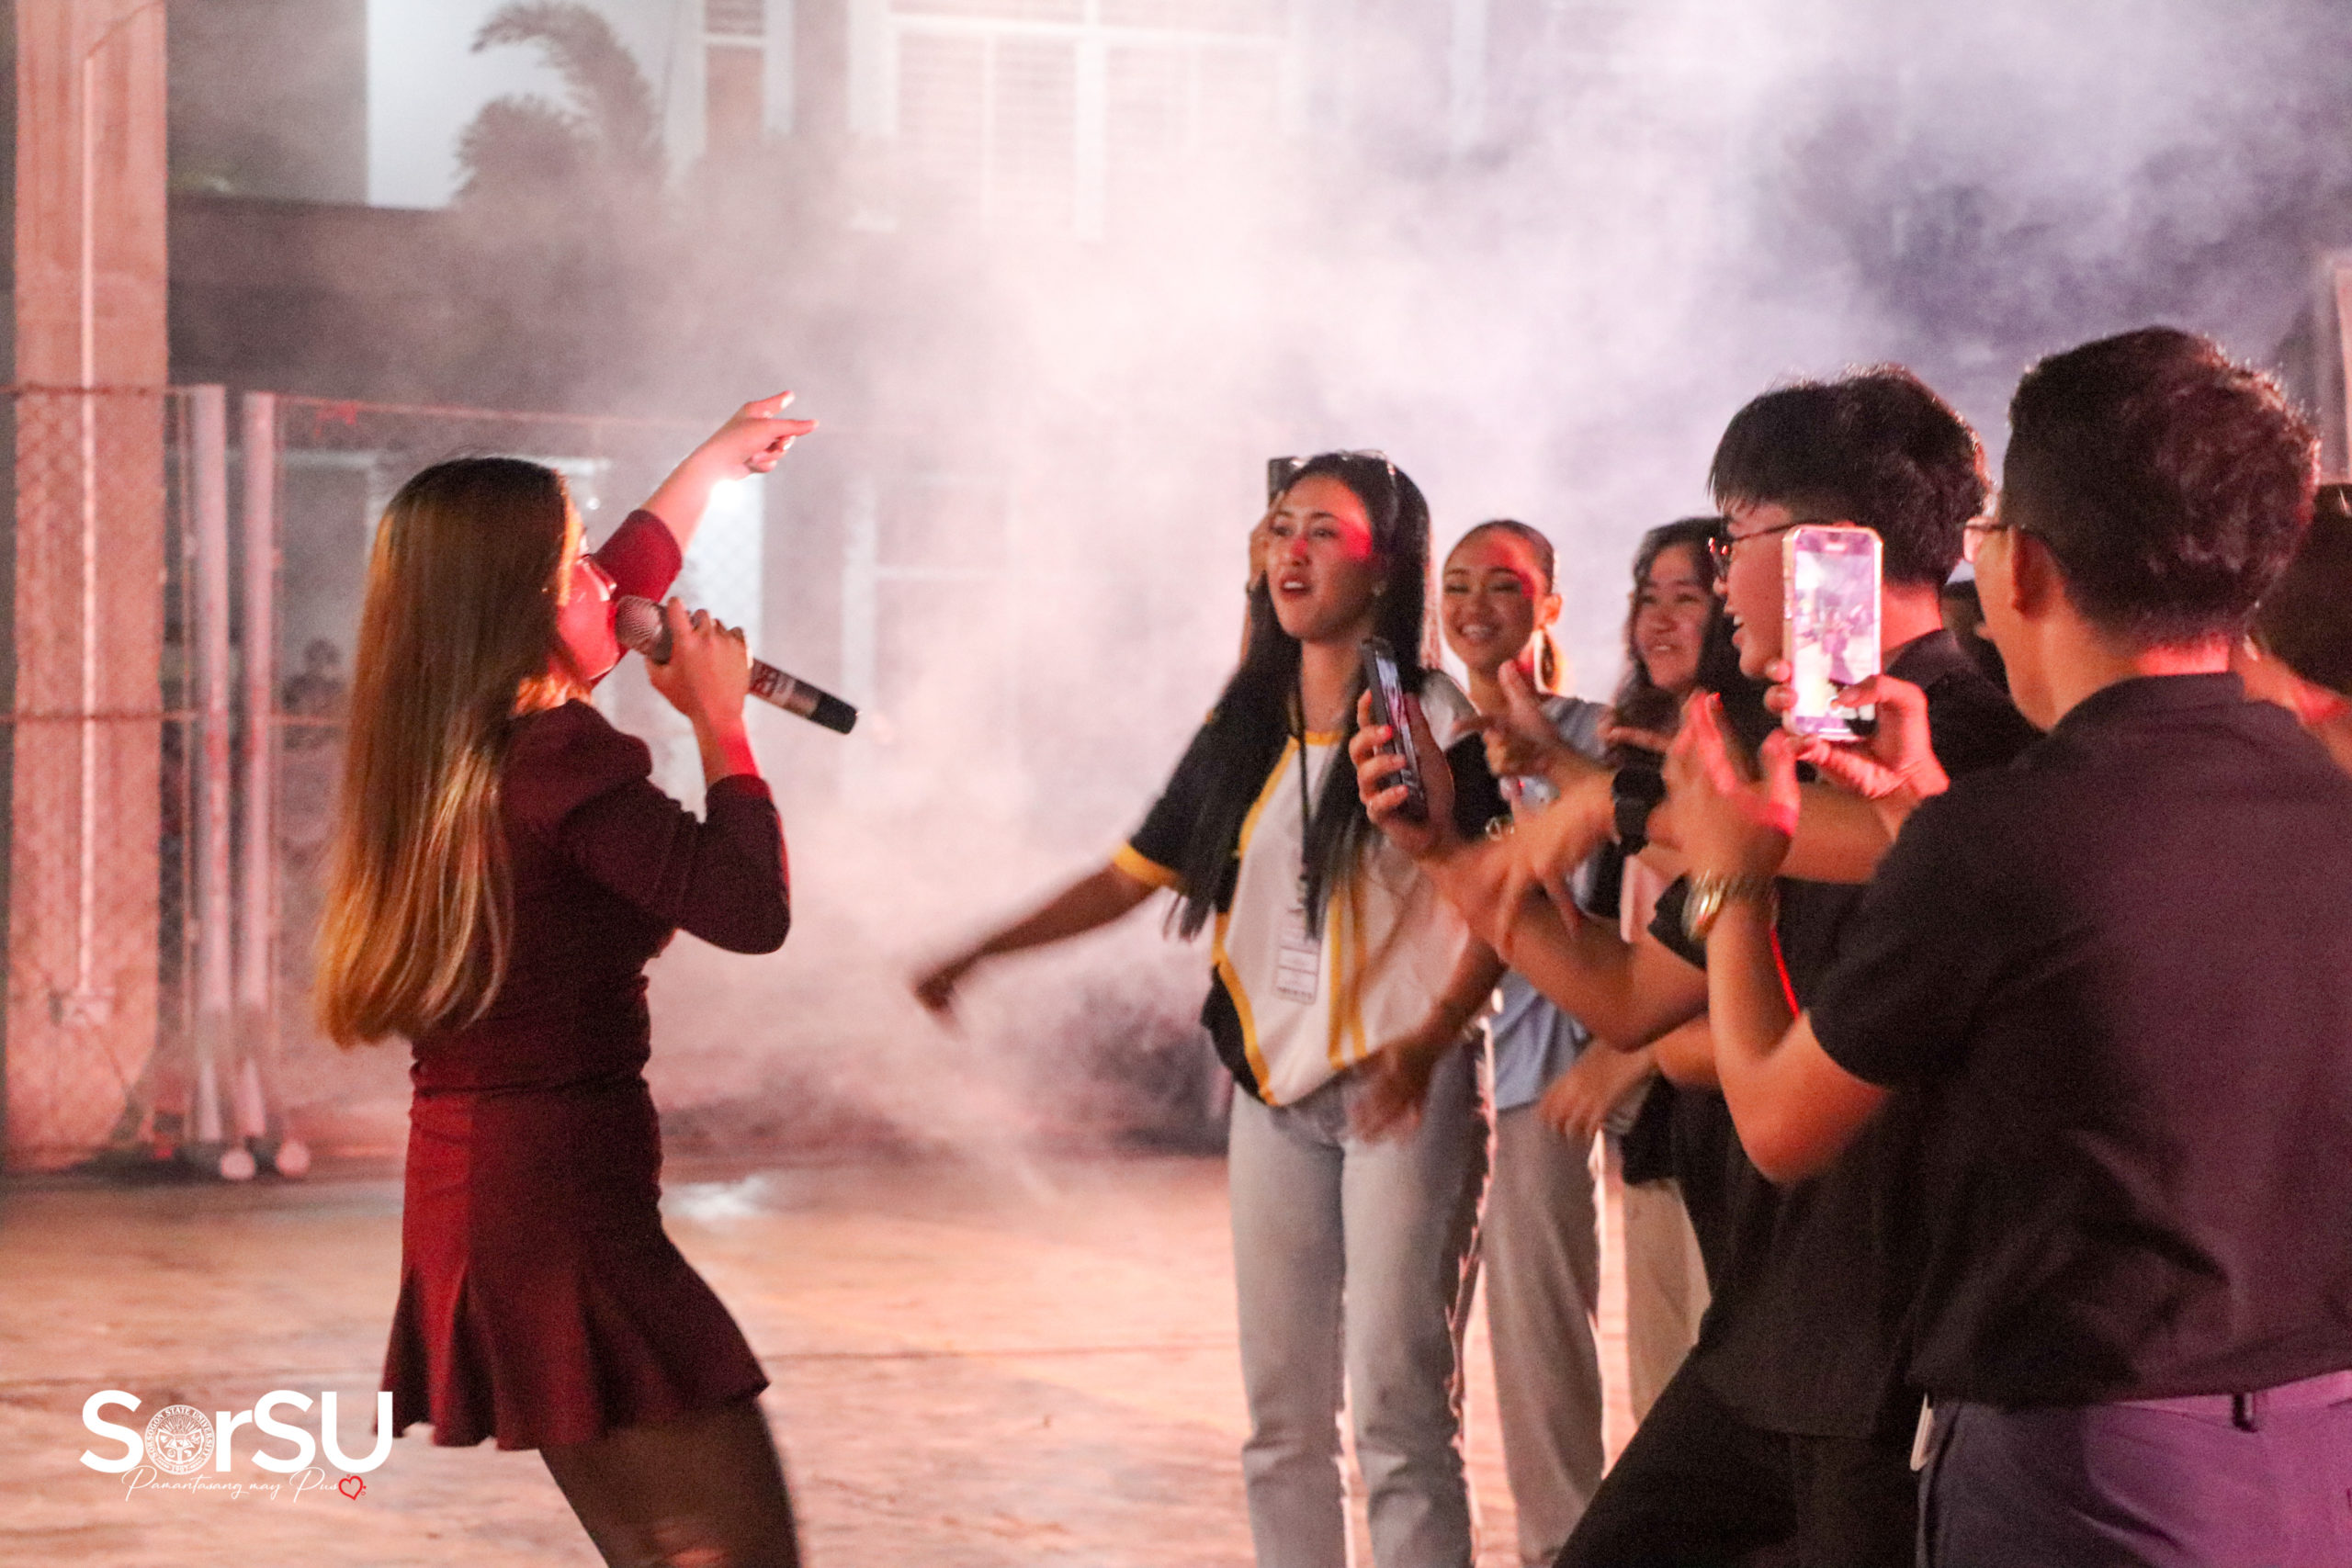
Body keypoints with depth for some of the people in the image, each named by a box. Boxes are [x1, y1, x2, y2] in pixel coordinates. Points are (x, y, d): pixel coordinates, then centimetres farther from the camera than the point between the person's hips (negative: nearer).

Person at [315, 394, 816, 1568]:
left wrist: (719, 459, 42)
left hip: (473, 1195, 10)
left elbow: (622, 584, 28)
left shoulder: (450, 744, 11)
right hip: (565, 1213, -10)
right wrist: (719, 723, -5)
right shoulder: (557, 761, -17)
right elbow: (750, 909, -19)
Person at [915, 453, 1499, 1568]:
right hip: (1274, 1090, 6)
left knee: (1398, 1410, -9)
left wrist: (1431, 1038, -20)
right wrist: (974, 955, 8)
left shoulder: (1440, 719, -6)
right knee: (1282, 1416, 7)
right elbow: (1133, 874, 15)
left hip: (1404, 1091, -5)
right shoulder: (1246, 725, 11)